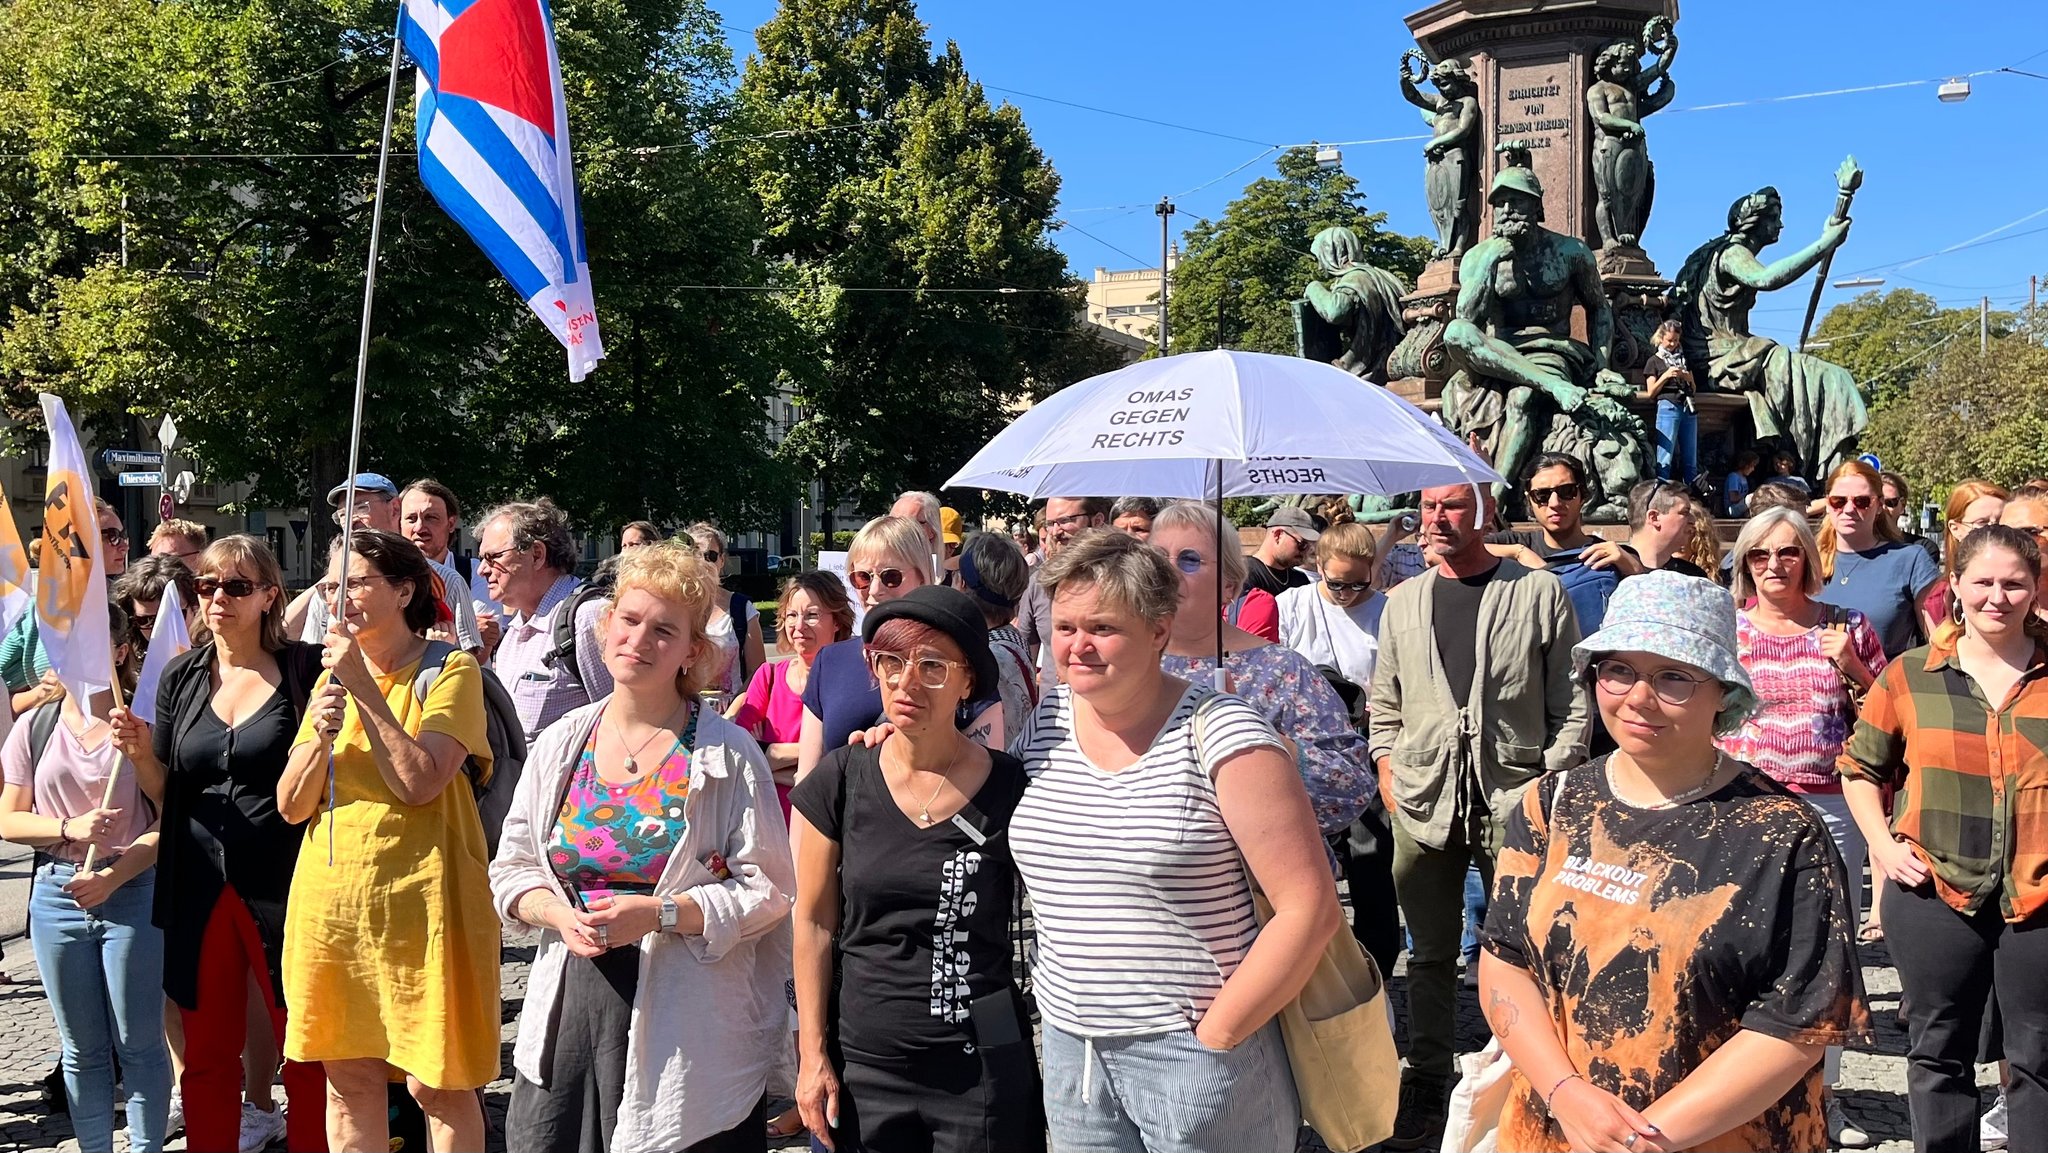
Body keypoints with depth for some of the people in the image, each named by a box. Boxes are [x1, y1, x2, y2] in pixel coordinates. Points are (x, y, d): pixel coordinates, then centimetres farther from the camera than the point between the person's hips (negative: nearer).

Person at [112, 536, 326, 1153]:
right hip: (201, 888, 4)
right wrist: (140, 752, -6)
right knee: (208, 1054, 13)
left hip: (285, 885, -4)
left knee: (305, 1047, 5)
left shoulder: (306, 669, -4)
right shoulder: (181, 678, 8)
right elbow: (169, 793, 14)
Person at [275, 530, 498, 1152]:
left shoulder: (450, 670, -5)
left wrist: (365, 687, -16)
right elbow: (290, 806, 7)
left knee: (436, 1084, 2)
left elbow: (420, 783, -18)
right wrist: (321, 734, -11)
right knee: (348, 1082, 10)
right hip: (331, 895, 5)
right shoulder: (333, 676, 13)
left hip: (418, 896, -5)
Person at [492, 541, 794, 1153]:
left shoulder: (726, 754, -6)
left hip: (688, 1026, -4)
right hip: (571, 1006, 4)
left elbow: (767, 889, -7)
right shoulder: (562, 743, 7)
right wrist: (561, 916, -7)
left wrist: (660, 914, -18)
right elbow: (513, 867, 13)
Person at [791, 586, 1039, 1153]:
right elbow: (814, 921, 1)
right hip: (863, 1066, 1)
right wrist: (814, 1055, 0)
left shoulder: (1010, 787, -6)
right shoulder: (839, 782, -4)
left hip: (983, 1074, -1)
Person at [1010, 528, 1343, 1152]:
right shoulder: (1044, 725, 3)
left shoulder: (1220, 736, -13)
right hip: (1069, 1047, 5)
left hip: (1195, 1050, -4)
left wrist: (1213, 1037, -13)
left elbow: (1310, 909, -15)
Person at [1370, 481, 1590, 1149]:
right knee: (1431, 953, 10)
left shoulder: (1539, 593, 2)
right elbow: (1384, 700, 19)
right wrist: (1387, 768, 8)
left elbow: (1571, 700, 1)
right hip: (1423, 799, 3)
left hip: (1515, 799, -3)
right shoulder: (1402, 603, 12)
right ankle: (1426, 1081, 21)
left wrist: (1555, 780, -6)